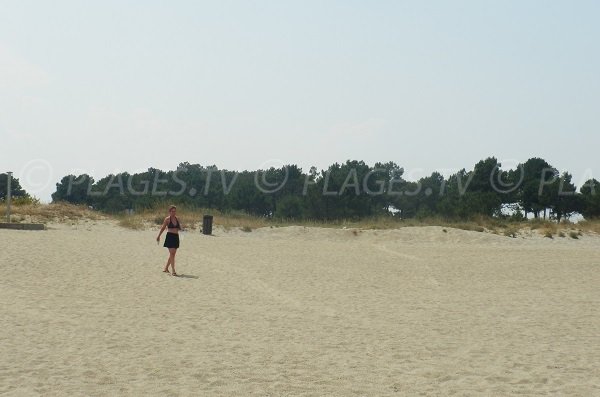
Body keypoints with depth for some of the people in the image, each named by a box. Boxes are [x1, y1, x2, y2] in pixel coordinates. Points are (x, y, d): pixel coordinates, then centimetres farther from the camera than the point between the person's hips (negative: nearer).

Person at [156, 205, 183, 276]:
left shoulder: (177, 219, 9)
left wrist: (180, 227, -6)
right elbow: (163, 228, 3)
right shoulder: (167, 219, -4)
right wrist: (158, 236, 7)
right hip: (170, 236, -6)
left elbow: (180, 228, 17)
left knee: (173, 254, 11)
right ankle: (173, 271, -13)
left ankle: (166, 268, 26)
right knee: (172, 253, -11)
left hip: (176, 237, 6)